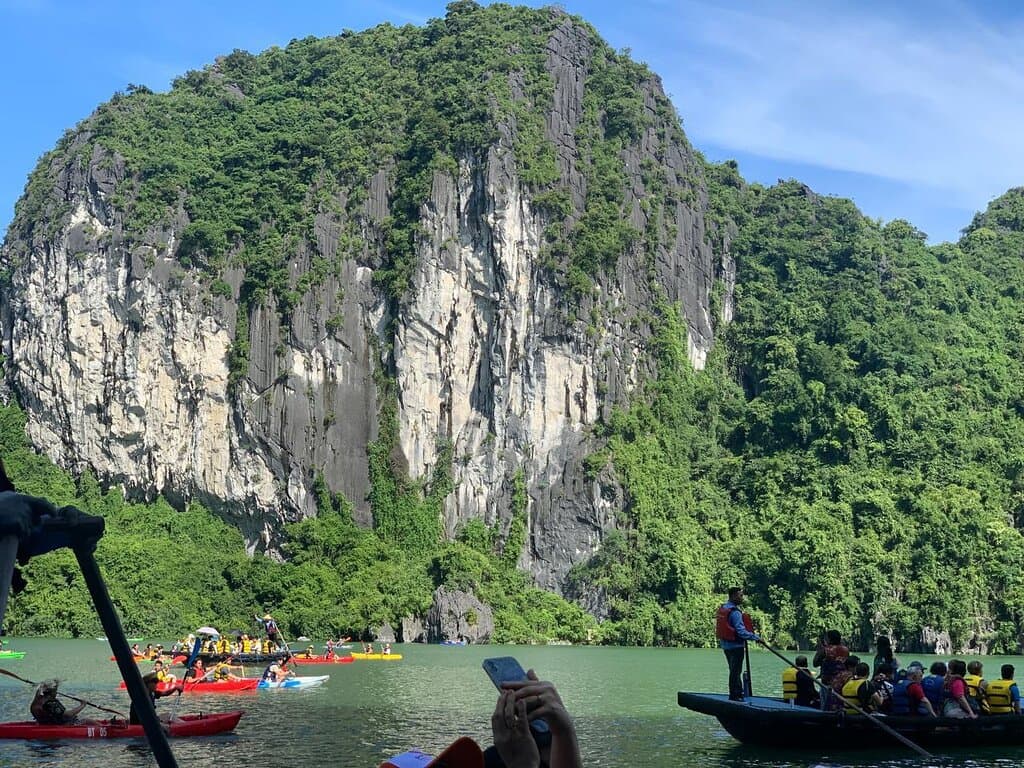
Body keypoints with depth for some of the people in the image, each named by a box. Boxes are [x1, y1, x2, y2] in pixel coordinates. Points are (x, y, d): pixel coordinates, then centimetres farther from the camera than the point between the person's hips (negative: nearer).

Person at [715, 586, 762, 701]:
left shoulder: (723, 607, 8)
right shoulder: (735, 612, -22)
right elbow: (741, 631, -26)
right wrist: (755, 637, -16)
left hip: (726, 644, 9)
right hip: (735, 646, -9)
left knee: (735, 670, 18)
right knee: (736, 671, 0)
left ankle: (739, 692, 28)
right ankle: (734, 695, 6)